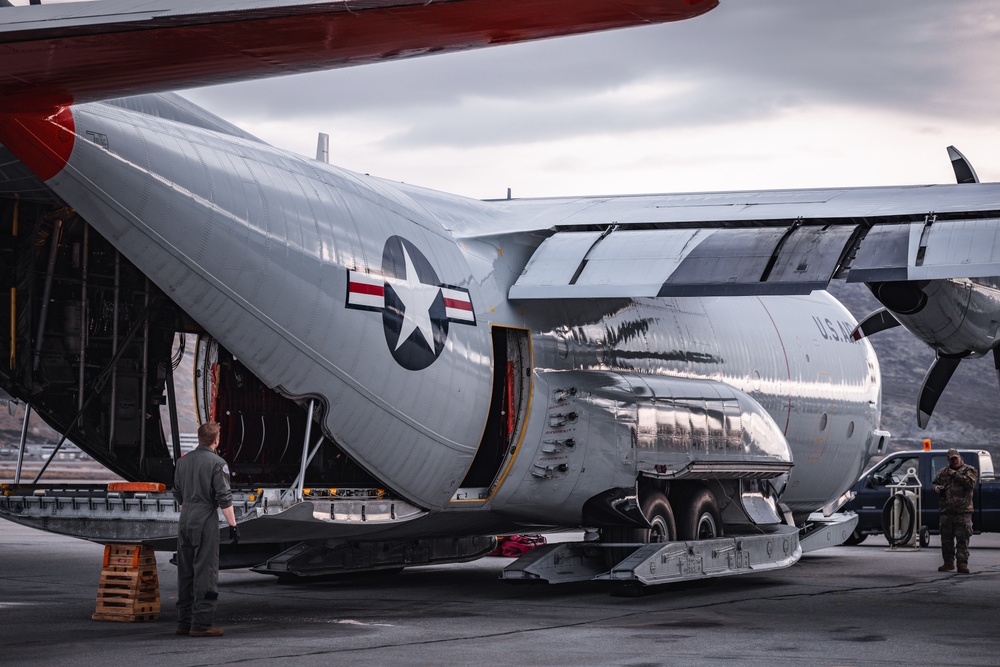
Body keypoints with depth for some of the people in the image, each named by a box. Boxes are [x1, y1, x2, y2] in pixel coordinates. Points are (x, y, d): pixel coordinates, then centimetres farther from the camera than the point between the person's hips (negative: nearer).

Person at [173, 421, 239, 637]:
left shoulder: (183, 461, 10)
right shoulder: (217, 463, -10)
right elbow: (224, 498, -13)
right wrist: (233, 525, -9)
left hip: (185, 521, 7)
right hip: (206, 522, -7)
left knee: (185, 573, 11)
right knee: (206, 573, -6)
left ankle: (184, 622, 13)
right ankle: (201, 624, -9)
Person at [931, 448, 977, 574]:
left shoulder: (969, 470, 5)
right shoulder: (942, 472, 18)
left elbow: (970, 483, -12)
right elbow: (934, 483, 27)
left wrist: (956, 474, -11)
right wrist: (935, 488, 4)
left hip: (963, 511, -5)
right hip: (946, 510, 5)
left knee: (962, 538, -9)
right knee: (946, 538, 8)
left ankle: (962, 563, -10)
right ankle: (948, 562, 18)